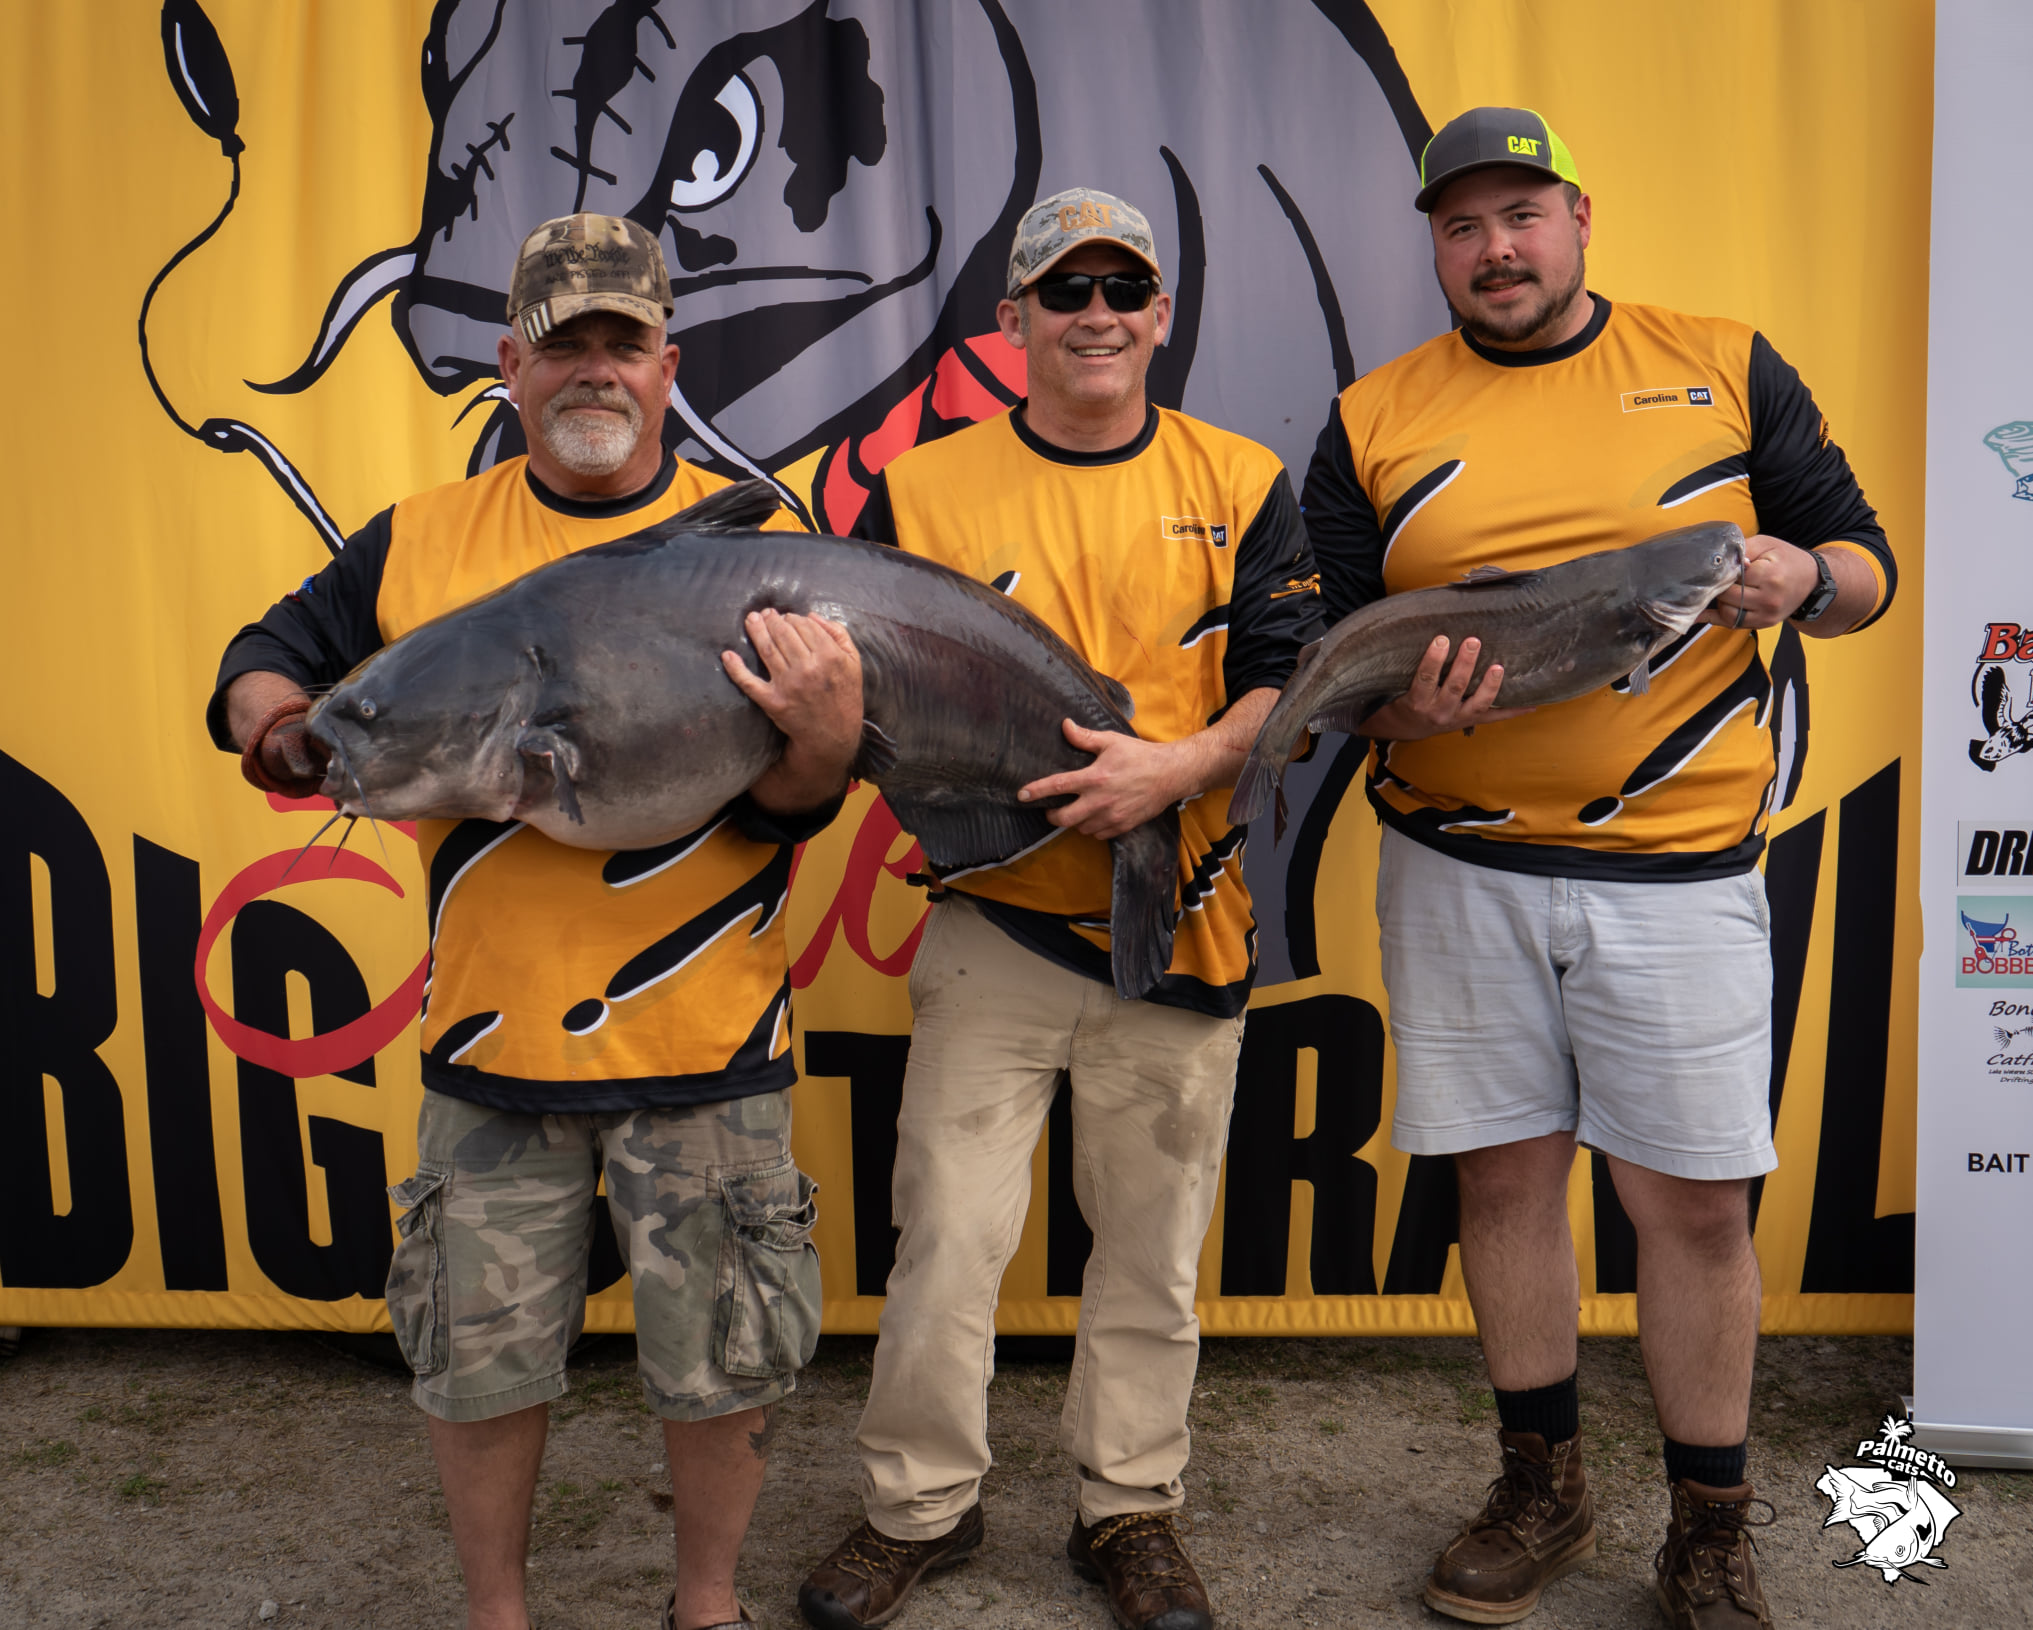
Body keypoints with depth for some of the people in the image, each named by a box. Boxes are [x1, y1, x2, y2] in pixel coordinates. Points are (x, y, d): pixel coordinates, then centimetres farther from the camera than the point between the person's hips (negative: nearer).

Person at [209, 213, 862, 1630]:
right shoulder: (419, 541, 4)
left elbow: (787, 811, -6)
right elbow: (259, 667, 12)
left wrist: (824, 745, -28)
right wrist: (285, 732, -10)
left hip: (704, 1044, -1)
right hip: (493, 1036, 2)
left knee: (721, 1368, 11)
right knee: (481, 1365, 15)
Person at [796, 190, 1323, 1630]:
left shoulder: (1242, 487, 5)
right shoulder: (923, 493, 3)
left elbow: (1293, 682, -2)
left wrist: (1180, 765, -19)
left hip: (1181, 925, 1)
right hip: (995, 918, 0)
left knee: (1154, 1241, 11)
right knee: (948, 1231, 2)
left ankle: (1132, 1508, 30)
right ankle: (919, 1506, 24)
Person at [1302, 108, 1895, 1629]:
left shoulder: (1725, 366, 7)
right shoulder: (1373, 421, 7)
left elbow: (1865, 565, 10)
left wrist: (1803, 574, -13)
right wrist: (1400, 706, -15)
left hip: (1679, 872, -1)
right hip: (1457, 865, 1)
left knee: (1694, 1200, 4)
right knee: (1504, 1173, 10)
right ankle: (1543, 1488, 31)